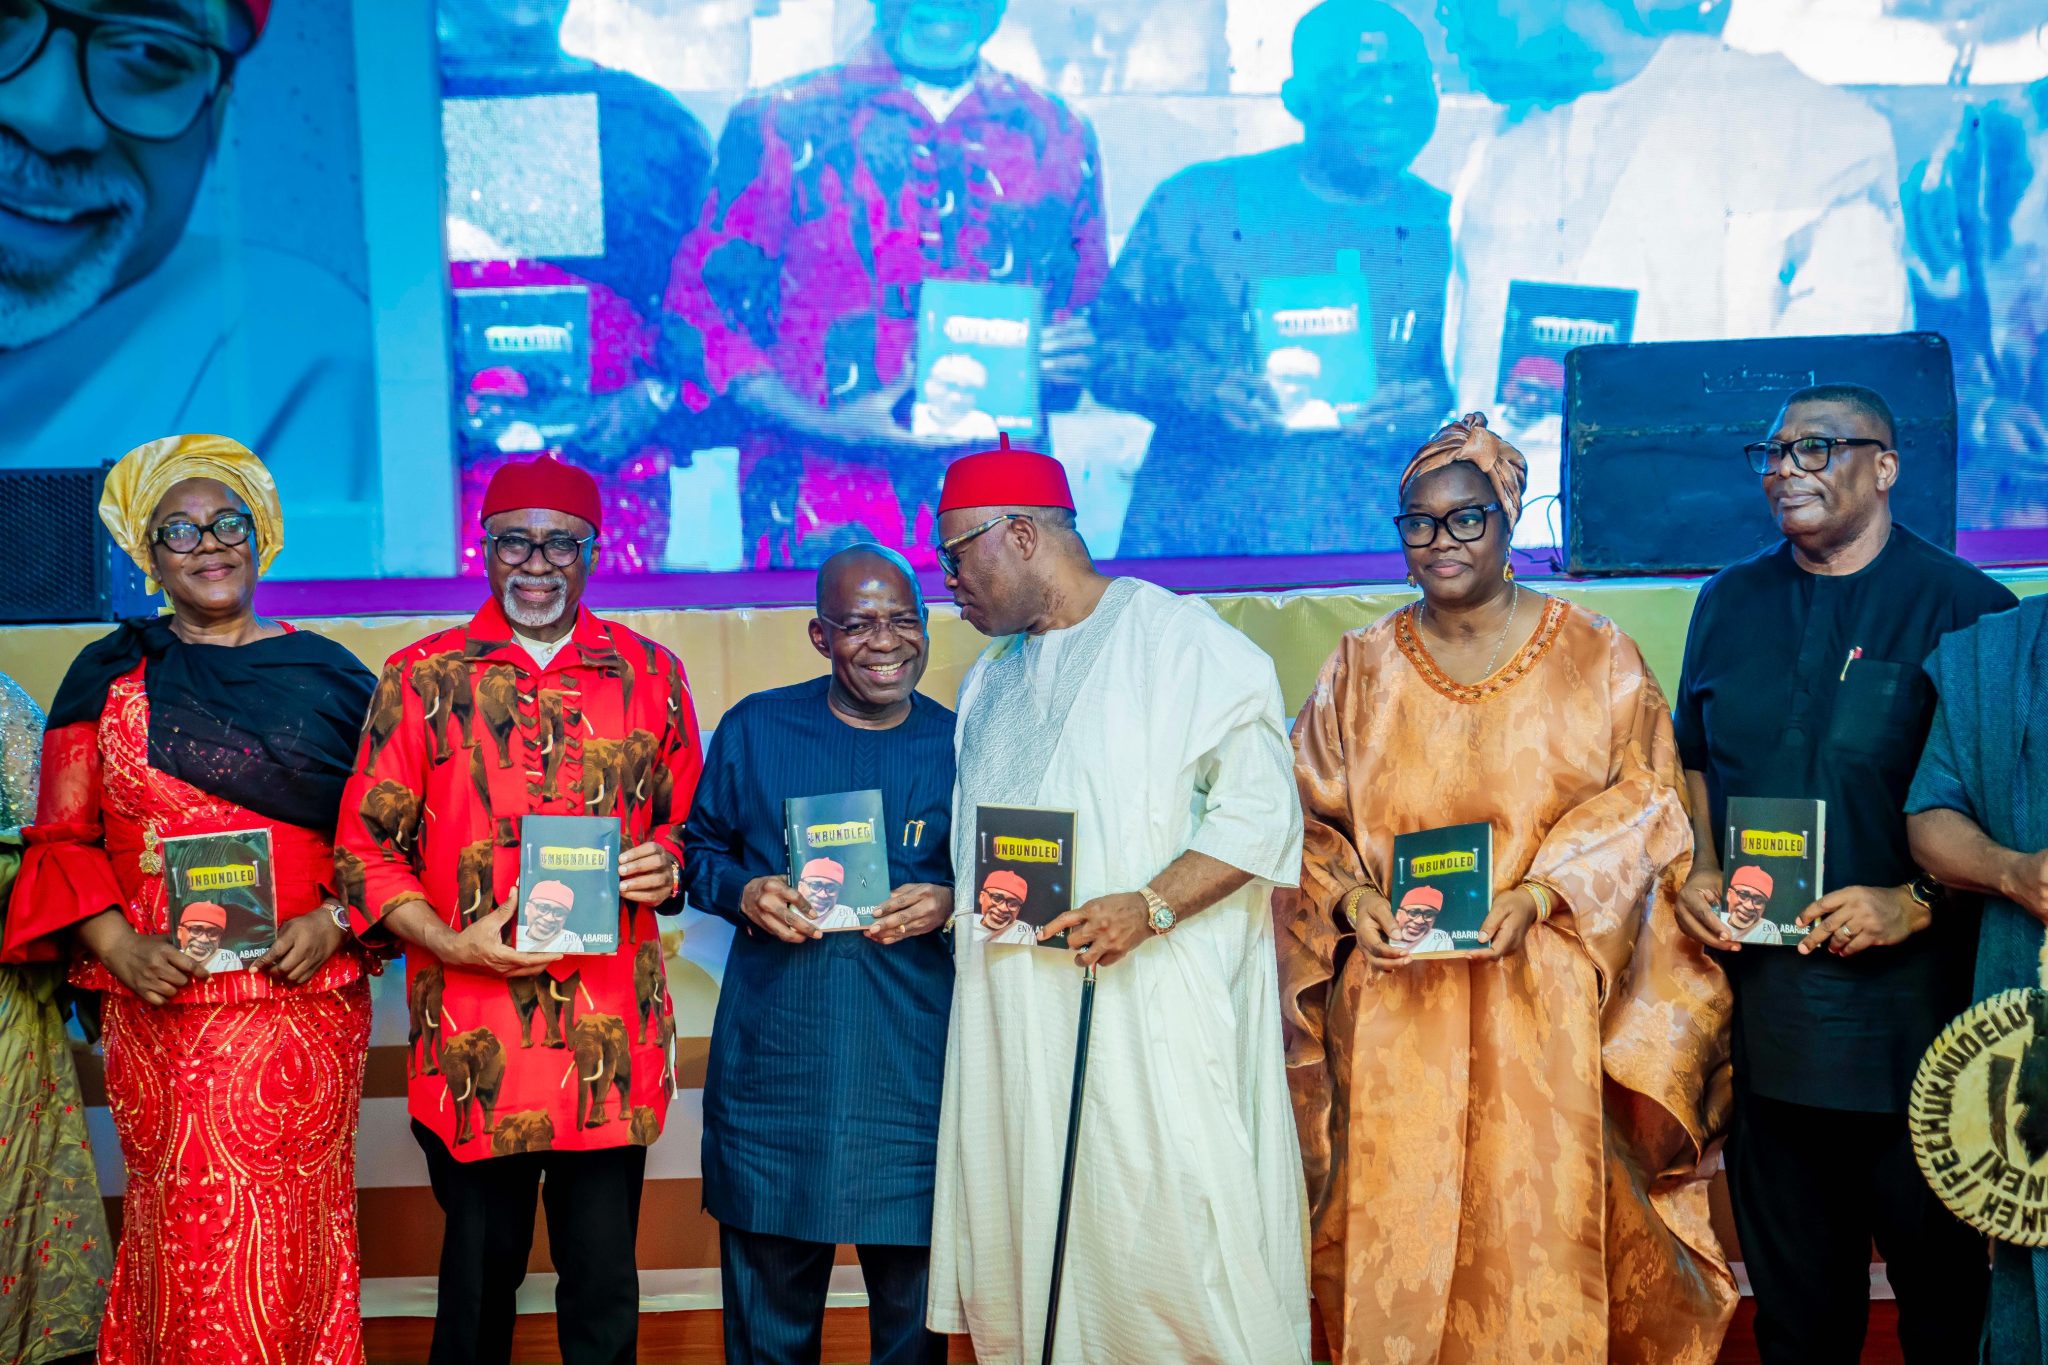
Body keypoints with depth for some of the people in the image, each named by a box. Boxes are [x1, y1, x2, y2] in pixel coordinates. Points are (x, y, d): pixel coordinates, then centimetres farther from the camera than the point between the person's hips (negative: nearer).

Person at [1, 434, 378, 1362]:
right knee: (181, 1237, 4)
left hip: (302, 999, 0)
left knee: (289, 1238, 1)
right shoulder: (108, 676, 8)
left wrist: (334, 920, -8)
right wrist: (115, 944, -9)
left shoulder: (326, 675, 7)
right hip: (159, 1008, 0)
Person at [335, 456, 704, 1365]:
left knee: (605, 1281, 7)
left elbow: (687, 821, 18)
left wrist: (669, 865, -4)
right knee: (479, 1271, 11)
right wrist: (450, 943, -12)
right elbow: (365, 849, 3)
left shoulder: (650, 675, 8)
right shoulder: (422, 679, 3)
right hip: (475, 1040, -1)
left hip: (614, 1037, 1)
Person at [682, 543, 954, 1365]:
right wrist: (745, 893, -9)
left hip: (911, 1070, 0)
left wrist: (949, 905, -11)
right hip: (772, 1058, 0)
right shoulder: (755, 729, 3)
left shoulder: (959, 745, 3)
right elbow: (700, 848, 12)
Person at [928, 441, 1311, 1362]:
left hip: (1149, 1005, -7)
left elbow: (1262, 806, -11)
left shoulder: (1178, 639, -4)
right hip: (1012, 1012, 7)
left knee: (1171, 1230, -7)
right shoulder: (992, 677, 20)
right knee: (1024, 1233, 6)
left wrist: (1150, 907, -21)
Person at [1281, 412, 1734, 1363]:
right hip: (1396, 1008, 2)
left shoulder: (1596, 658, 4)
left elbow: (1642, 805, 1)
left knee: (1540, 1216, -1)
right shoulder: (1361, 669, 9)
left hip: (1544, 993, -1)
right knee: (1398, 1222, 2)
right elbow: (1313, 820, 11)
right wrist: (1349, 897, -9)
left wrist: (1544, 893, -13)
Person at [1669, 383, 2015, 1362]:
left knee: (1938, 1273, 8)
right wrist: (1699, 870, 4)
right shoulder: (1730, 604, 10)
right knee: (1792, 1287, 14)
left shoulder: (1964, 607, -4)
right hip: (1765, 1003, 4)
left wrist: (1917, 901, -16)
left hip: (1913, 1006, -4)